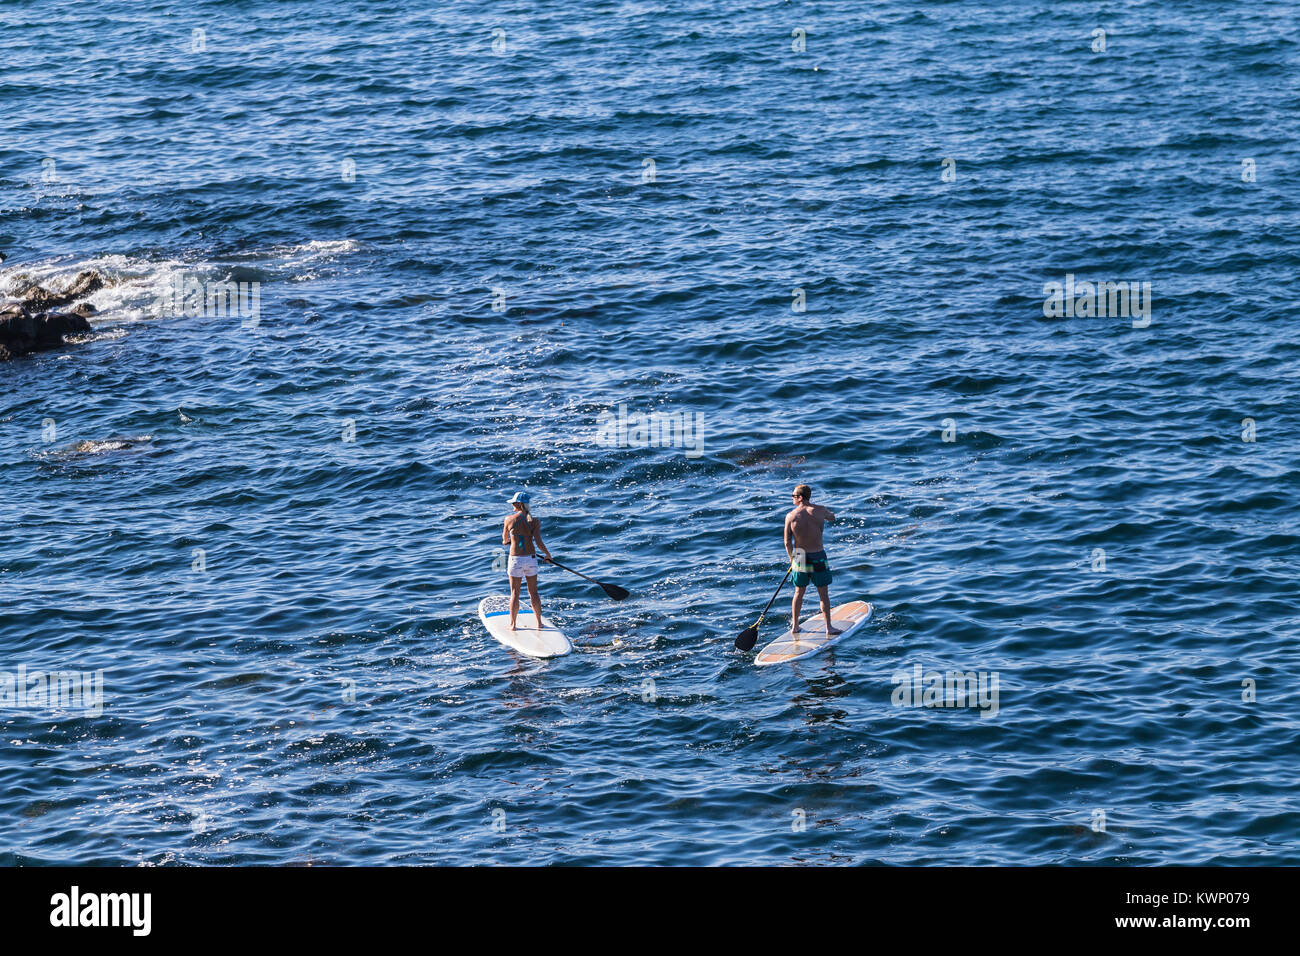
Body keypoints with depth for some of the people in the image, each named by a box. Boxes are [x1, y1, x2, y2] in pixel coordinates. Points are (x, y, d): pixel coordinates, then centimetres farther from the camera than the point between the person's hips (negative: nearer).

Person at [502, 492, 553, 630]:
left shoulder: (510, 519, -7)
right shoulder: (534, 521, -5)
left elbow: (505, 538, 10)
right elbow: (539, 542, -11)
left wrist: (506, 541, 34)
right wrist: (548, 554, 7)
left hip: (515, 559, -2)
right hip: (531, 559, 2)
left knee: (515, 593, 6)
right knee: (533, 592, 14)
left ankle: (512, 624, 10)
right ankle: (538, 622, 22)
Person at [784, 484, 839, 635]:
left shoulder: (790, 516, -8)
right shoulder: (819, 511, -11)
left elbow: (787, 542, -4)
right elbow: (832, 517, 11)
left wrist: (791, 558, 12)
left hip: (800, 558, 2)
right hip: (818, 557, -2)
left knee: (799, 593, 17)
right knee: (824, 594, 9)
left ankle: (794, 626, 23)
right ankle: (828, 627, 13)